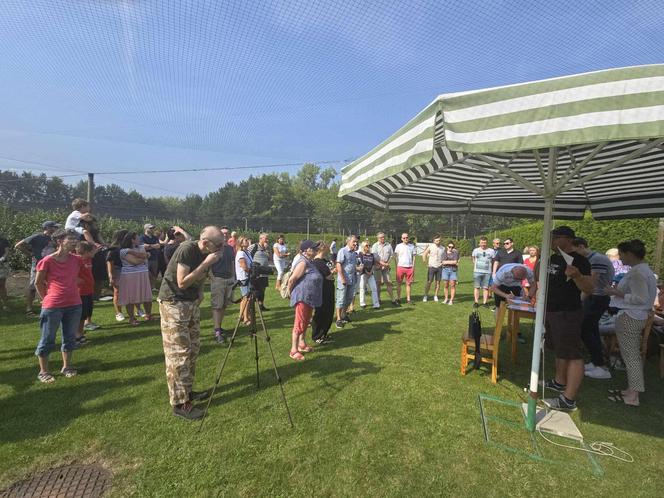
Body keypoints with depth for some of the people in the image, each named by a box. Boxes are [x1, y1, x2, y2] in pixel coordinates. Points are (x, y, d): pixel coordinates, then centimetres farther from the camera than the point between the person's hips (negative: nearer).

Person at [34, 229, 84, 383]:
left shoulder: (77, 260, 0)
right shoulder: (47, 261, -11)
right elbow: (38, 283, 0)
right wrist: (46, 299, 4)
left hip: (74, 305, 4)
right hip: (52, 307, -4)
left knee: (70, 337, 14)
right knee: (47, 339, 7)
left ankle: (66, 366, 30)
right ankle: (43, 371, 22)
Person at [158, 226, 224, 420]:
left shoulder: (205, 254, 1)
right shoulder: (187, 249, -22)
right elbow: (182, 282, -25)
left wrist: (200, 293, 2)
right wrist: (206, 263, -27)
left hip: (192, 303, 8)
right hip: (173, 303, -8)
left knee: (193, 349, 13)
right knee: (178, 353, -5)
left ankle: (187, 391, 27)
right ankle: (179, 403, 4)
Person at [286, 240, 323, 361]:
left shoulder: (311, 262, 10)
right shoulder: (303, 263, -19)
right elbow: (291, 279, -19)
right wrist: (290, 293, -7)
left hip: (310, 298, 10)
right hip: (302, 298, -9)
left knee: (306, 322, 19)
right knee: (299, 324, -4)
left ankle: (302, 344, 33)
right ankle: (293, 350, 4)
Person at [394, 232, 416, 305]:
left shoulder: (412, 246, 9)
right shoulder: (398, 246, 4)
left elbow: (413, 257, 11)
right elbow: (395, 257, 6)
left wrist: (413, 267, 4)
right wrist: (396, 266, -3)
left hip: (409, 267, 1)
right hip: (400, 267, -1)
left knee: (408, 284, 4)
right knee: (399, 283, 2)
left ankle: (408, 299, 10)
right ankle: (398, 299, 10)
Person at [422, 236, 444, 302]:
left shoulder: (443, 248, 7)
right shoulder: (430, 246, -4)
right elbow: (424, 255, -1)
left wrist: (442, 263, 4)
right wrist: (427, 264, -2)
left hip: (439, 267, 3)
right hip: (431, 267, -3)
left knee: (438, 282, 4)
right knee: (429, 282, -4)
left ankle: (436, 296, 13)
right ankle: (425, 296, 5)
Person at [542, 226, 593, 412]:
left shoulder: (578, 260, -14)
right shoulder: (553, 258, 11)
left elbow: (589, 289, -23)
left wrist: (577, 275, -38)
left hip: (568, 314, -9)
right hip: (551, 312, 9)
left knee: (572, 355, -4)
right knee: (559, 350, 21)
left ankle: (569, 399, -2)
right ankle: (559, 382, 36)